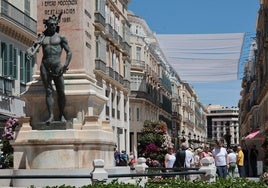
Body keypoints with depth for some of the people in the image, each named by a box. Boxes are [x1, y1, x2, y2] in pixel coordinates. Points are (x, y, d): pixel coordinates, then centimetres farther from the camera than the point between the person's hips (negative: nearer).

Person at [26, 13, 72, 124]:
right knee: (48, 91, -2)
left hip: (57, 67, -2)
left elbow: (69, 52, 4)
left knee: (61, 92, -2)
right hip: (45, 66, 2)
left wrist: (65, 66, -7)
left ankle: (62, 115, 10)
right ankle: (51, 116, -3)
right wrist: (30, 53, -23)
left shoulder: (60, 37, 7)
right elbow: (35, 47, 1)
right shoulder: (42, 37, 15)